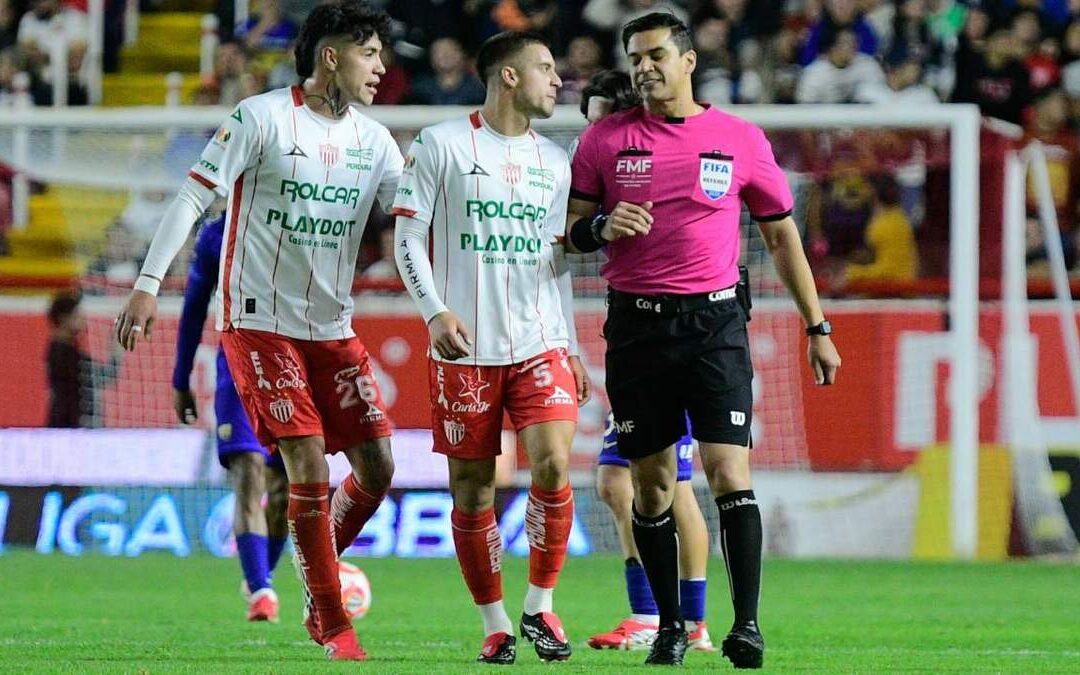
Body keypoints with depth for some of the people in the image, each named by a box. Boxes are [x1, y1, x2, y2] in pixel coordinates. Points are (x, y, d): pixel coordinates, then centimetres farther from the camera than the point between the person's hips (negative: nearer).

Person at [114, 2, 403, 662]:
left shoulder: (374, 141, 7)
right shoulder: (262, 118, -10)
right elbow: (193, 197, -10)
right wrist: (148, 285, -16)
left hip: (334, 327, 6)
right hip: (260, 323, -6)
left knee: (377, 468, 1)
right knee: (310, 471, -12)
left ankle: (318, 591, 23)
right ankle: (332, 625, -1)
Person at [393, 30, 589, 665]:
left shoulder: (553, 160, 14)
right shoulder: (442, 144, 1)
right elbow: (409, 235, -1)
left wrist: (571, 348, 17)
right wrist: (436, 311, -14)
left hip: (541, 344, 3)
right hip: (466, 349, -3)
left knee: (553, 466, -15)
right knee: (472, 489, -1)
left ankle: (540, 605, 1)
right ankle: (495, 624, 11)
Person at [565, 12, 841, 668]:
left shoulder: (741, 140, 4)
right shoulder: (606, 139, 6)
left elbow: (783, 234, 12)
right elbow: (569, 231, 11)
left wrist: (817, 326, 11)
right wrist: (601, 226, -13)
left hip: (715, 323, -2)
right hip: (636, 328, 2)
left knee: (728, 468, -13)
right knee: (652, 484, 4)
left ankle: (748, 623, -14)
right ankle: (669, 625, 14)